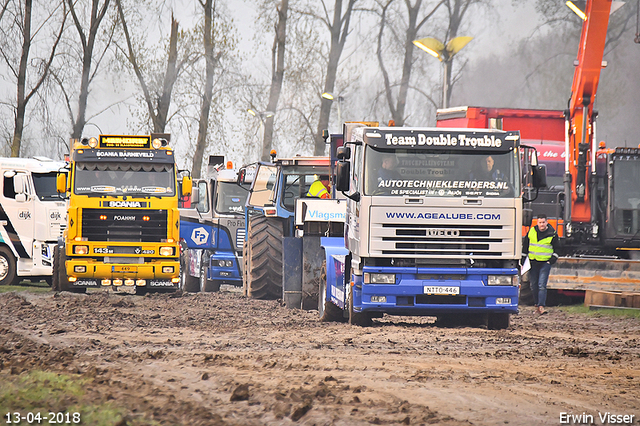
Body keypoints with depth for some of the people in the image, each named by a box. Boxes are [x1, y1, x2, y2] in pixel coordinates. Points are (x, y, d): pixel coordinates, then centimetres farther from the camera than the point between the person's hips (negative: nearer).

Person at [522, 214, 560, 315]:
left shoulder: (552, 234, -2)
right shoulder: (531, 232, 5)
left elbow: (556, 249, 7)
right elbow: (525, 247, 13)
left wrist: (552, 260, -6)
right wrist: (523, 262, 10)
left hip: (545, 263, -3)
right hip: (533, 262, 3)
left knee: (542, 285, -13)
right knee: (534, 286, 8)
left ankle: (541, 306, -18)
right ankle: (536, 304, 22)